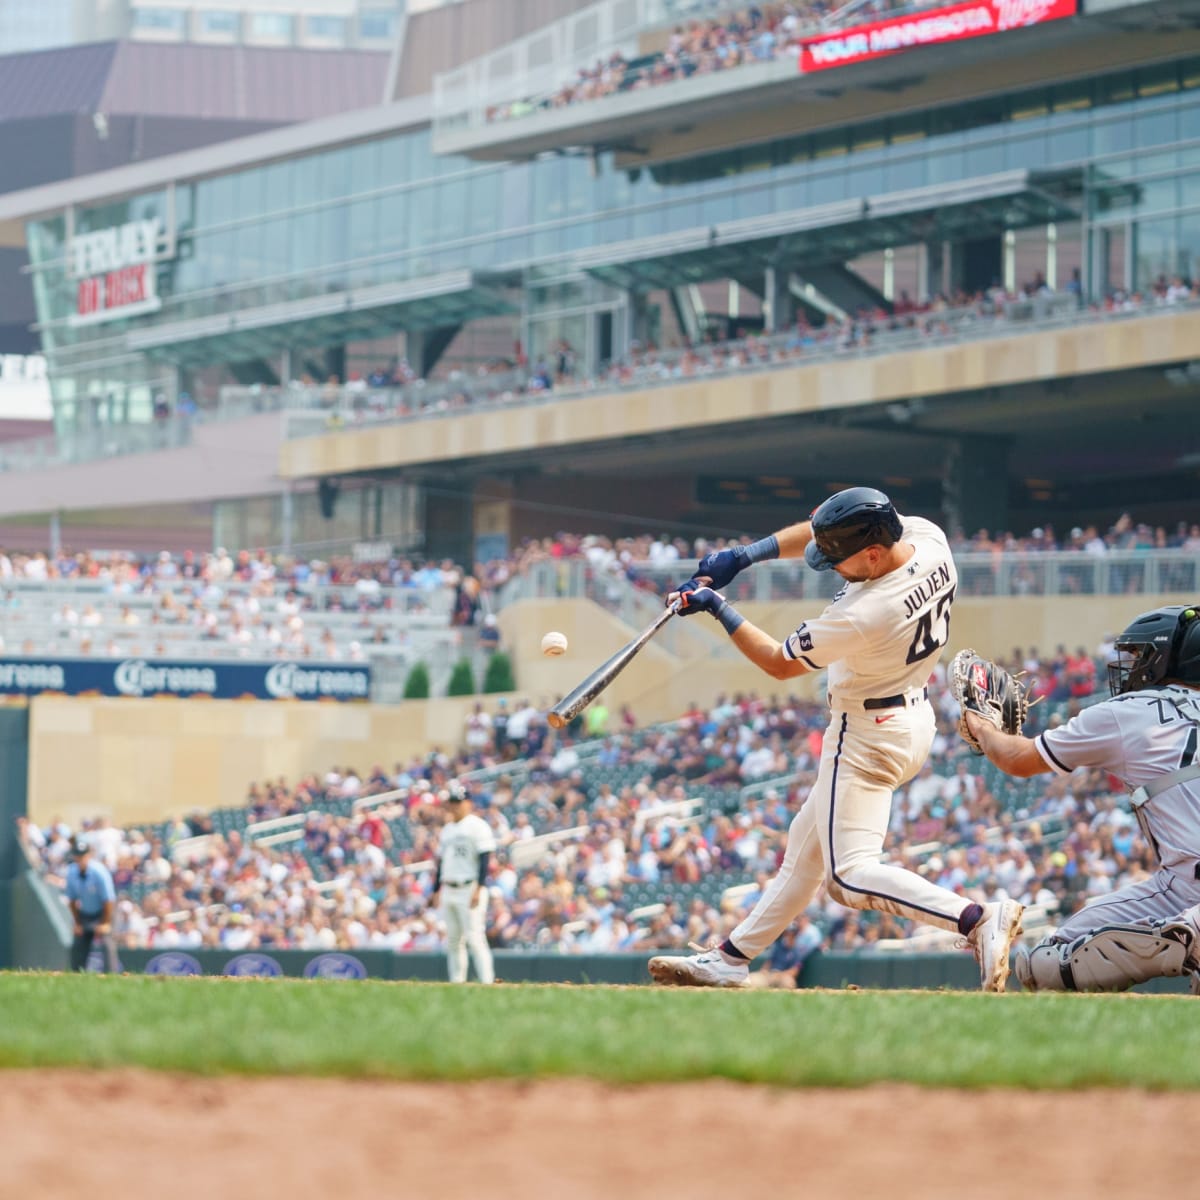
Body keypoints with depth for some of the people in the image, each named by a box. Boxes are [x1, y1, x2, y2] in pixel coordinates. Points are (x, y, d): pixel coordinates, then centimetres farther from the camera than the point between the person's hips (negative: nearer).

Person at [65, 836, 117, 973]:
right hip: (84, 914, 5)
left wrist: (105, 923, -17)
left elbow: (109, 900, -21)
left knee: (106, 943, -20)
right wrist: (77, 923, 3)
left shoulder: (99, 872, -25)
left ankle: (112, 976, -21)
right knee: (78, 946, 2)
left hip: (101, 913, -5)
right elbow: (72, 899, 2)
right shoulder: (72, 872, -10)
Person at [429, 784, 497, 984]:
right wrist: (435, 891, 20)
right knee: (453, 941, 7)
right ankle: (456, 982, 11)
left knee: (474, 938, -14)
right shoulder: (447, 829, 19)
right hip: (448, 891, 8)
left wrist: (479, 888, -21)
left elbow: (485, 859, -13)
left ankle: (487, 981, -16)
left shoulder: (478, 826, -5)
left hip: (470, 890, -8)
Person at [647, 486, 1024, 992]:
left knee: (850, 875, -10)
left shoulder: (863, 615, -33)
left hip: (869, 736, -10)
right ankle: (731, 959, 29)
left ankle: (978, 919, -24)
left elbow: (779, 662, -15)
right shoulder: (927, 536, -11)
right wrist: (744, 555, -2)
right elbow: (820, 532, 5)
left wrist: (718, 607, -6)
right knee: (806, 844, 19)